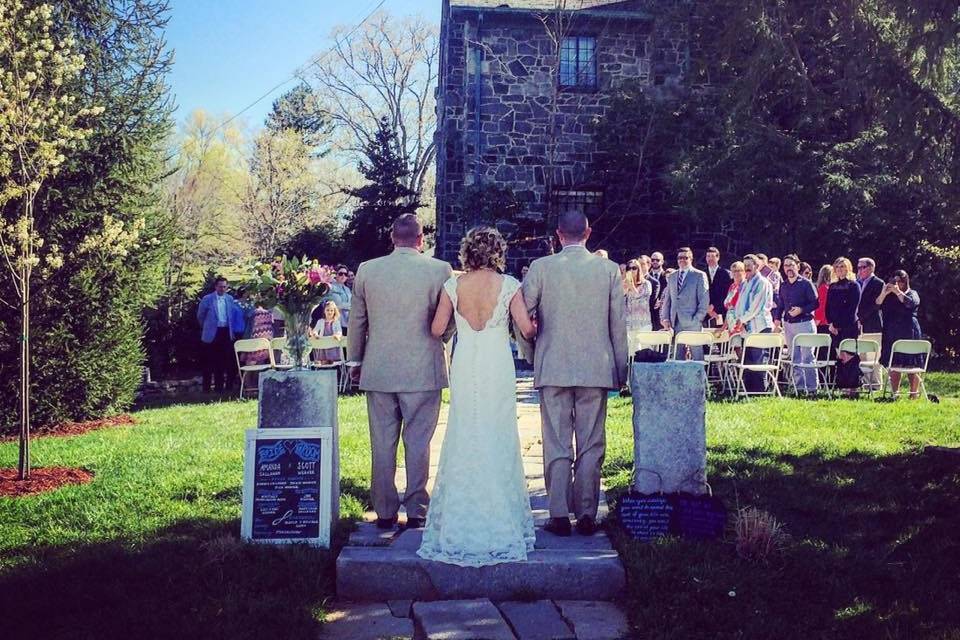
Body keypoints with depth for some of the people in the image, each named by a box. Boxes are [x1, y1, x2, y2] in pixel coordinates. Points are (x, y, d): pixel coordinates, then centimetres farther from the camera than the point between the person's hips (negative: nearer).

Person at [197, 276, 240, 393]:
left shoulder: (230, 299, 7)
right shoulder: (207, 299, -5)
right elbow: (200, 316, 5)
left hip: (226, 332, 3)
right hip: (211, 333, -3)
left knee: (222, 361, 7)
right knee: (209, 362, 1)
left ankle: (219, 386, 14)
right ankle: (206, 387, 8)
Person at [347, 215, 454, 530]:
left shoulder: (367, 270, 1)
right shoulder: (440, 270, -6)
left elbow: (357, 322, 8)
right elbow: (449, 323, 0)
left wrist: (355, 361, 19)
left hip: (378, 370, 2)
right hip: (423, 371, -2)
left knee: (382, 444, 8)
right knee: (418, 442, 5)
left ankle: (385, 512, 15)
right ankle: (416, 510, 10)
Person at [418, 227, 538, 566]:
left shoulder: (454, 285, -1)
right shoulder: (508, 284, -5)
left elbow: (437, 330, 1)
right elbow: (527, 329, -8)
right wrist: (535, 326, 14)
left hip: (465, 368, 1)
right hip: (498, 369, -1)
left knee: (463, 439, 9)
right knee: (498, 440, 7)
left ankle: (462, 522, 14)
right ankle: (500, 521, 12)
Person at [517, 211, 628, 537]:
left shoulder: (541, 267, -2)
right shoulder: (609, 269, 2)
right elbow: (619, 324, 4)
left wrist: (532, 356, 14)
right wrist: (620, 370, 13)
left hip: (552, 369, -1)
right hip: (597, 369, 1)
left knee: (556, 445, 4)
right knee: (591, 445, 8)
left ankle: (559, 515, 6)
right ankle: (587, 515, 10)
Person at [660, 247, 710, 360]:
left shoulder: (699, 275, 2)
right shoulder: (671, 277, 16)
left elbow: (704, 300, -3)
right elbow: (667, 299, 18)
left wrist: (697, 319, -10)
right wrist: (665, 318, 7)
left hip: (692, 322, -4)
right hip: (675, 323, 4)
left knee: (696, 355, -3)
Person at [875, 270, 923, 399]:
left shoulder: (912, 293, 8)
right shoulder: (888, 296, 16)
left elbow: (911, 303, -14)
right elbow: (877, 305, 1)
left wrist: (898, 292, -17)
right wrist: (883, 293, -14)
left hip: (908, 333, -3)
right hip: (891, 334, 3)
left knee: (911, 365, -4)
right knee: (893, 365, 0)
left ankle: (914, 393, 1)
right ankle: (895, 393, 6)